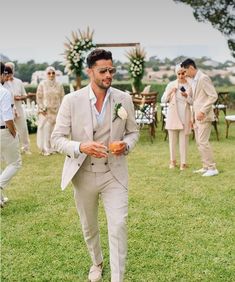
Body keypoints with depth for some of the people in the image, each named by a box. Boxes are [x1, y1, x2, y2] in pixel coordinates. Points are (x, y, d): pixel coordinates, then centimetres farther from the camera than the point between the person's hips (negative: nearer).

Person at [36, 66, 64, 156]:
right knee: (46, 129, -4)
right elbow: (38, 97, 0)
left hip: (57, 111, 2)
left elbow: (62, 97, 9)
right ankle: (46, 149, 2)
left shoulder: (59, 85, 5)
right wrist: (42, 109, -7)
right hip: (46, 111, -2)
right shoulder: (42, 84, -2)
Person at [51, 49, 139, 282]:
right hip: (83, 175, 1)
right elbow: (57, 138, -7)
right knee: (89, 228, 19)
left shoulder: (124, 99, -5)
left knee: (118, 226, -12)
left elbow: (133, 132, 8)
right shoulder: (71, 100, -10)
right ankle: (97, 262, 48)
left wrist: (126, 146, -15)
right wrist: (81, 147, -27)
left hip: (114, 174, 0)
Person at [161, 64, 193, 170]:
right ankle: (172, 160, 19)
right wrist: (170, 93, -14)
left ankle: (183, 162, 8)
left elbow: (193, 102, 2)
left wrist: (186, 96, -16)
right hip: (172, 114, 1)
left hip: (184, 115, -1)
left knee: (183, 139, 1)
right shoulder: (171, 85, 2)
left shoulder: (190, 85, 2)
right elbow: (163, 100, 2)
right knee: (172, 138, 6)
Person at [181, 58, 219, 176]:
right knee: (199, 143, 11)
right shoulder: (193, 80, 15)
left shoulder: (203, 78, -13)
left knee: (203, 142, -11)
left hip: (204, 116, -9)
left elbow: (213, 96, -18)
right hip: (197, 116, 9)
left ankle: (212, 168, -4)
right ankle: (206, 167, 18)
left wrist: (202, 111, -21)